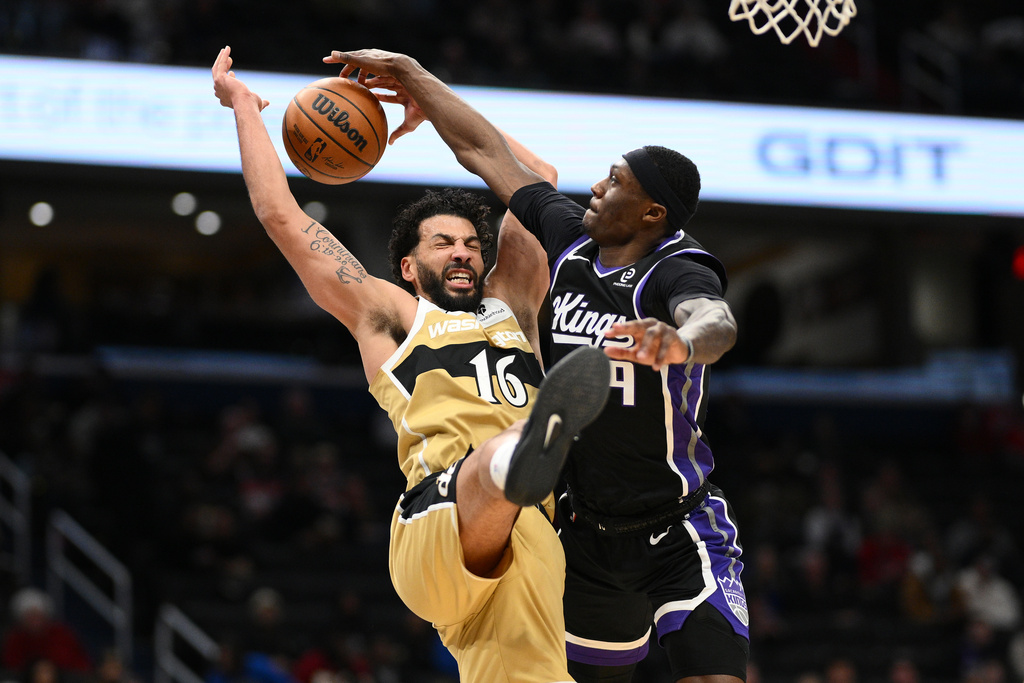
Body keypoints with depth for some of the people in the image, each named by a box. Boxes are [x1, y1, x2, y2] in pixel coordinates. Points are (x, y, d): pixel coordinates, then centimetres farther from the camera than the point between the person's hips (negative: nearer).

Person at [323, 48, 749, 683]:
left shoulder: (679, 271, -22)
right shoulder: (573, 239, -2)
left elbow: (718, 322, -46)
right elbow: (487, 151, 7)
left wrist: (681, 341, -69)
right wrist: (406, 71, 10)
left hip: (679, 534, -7)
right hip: (587, 530, 7)